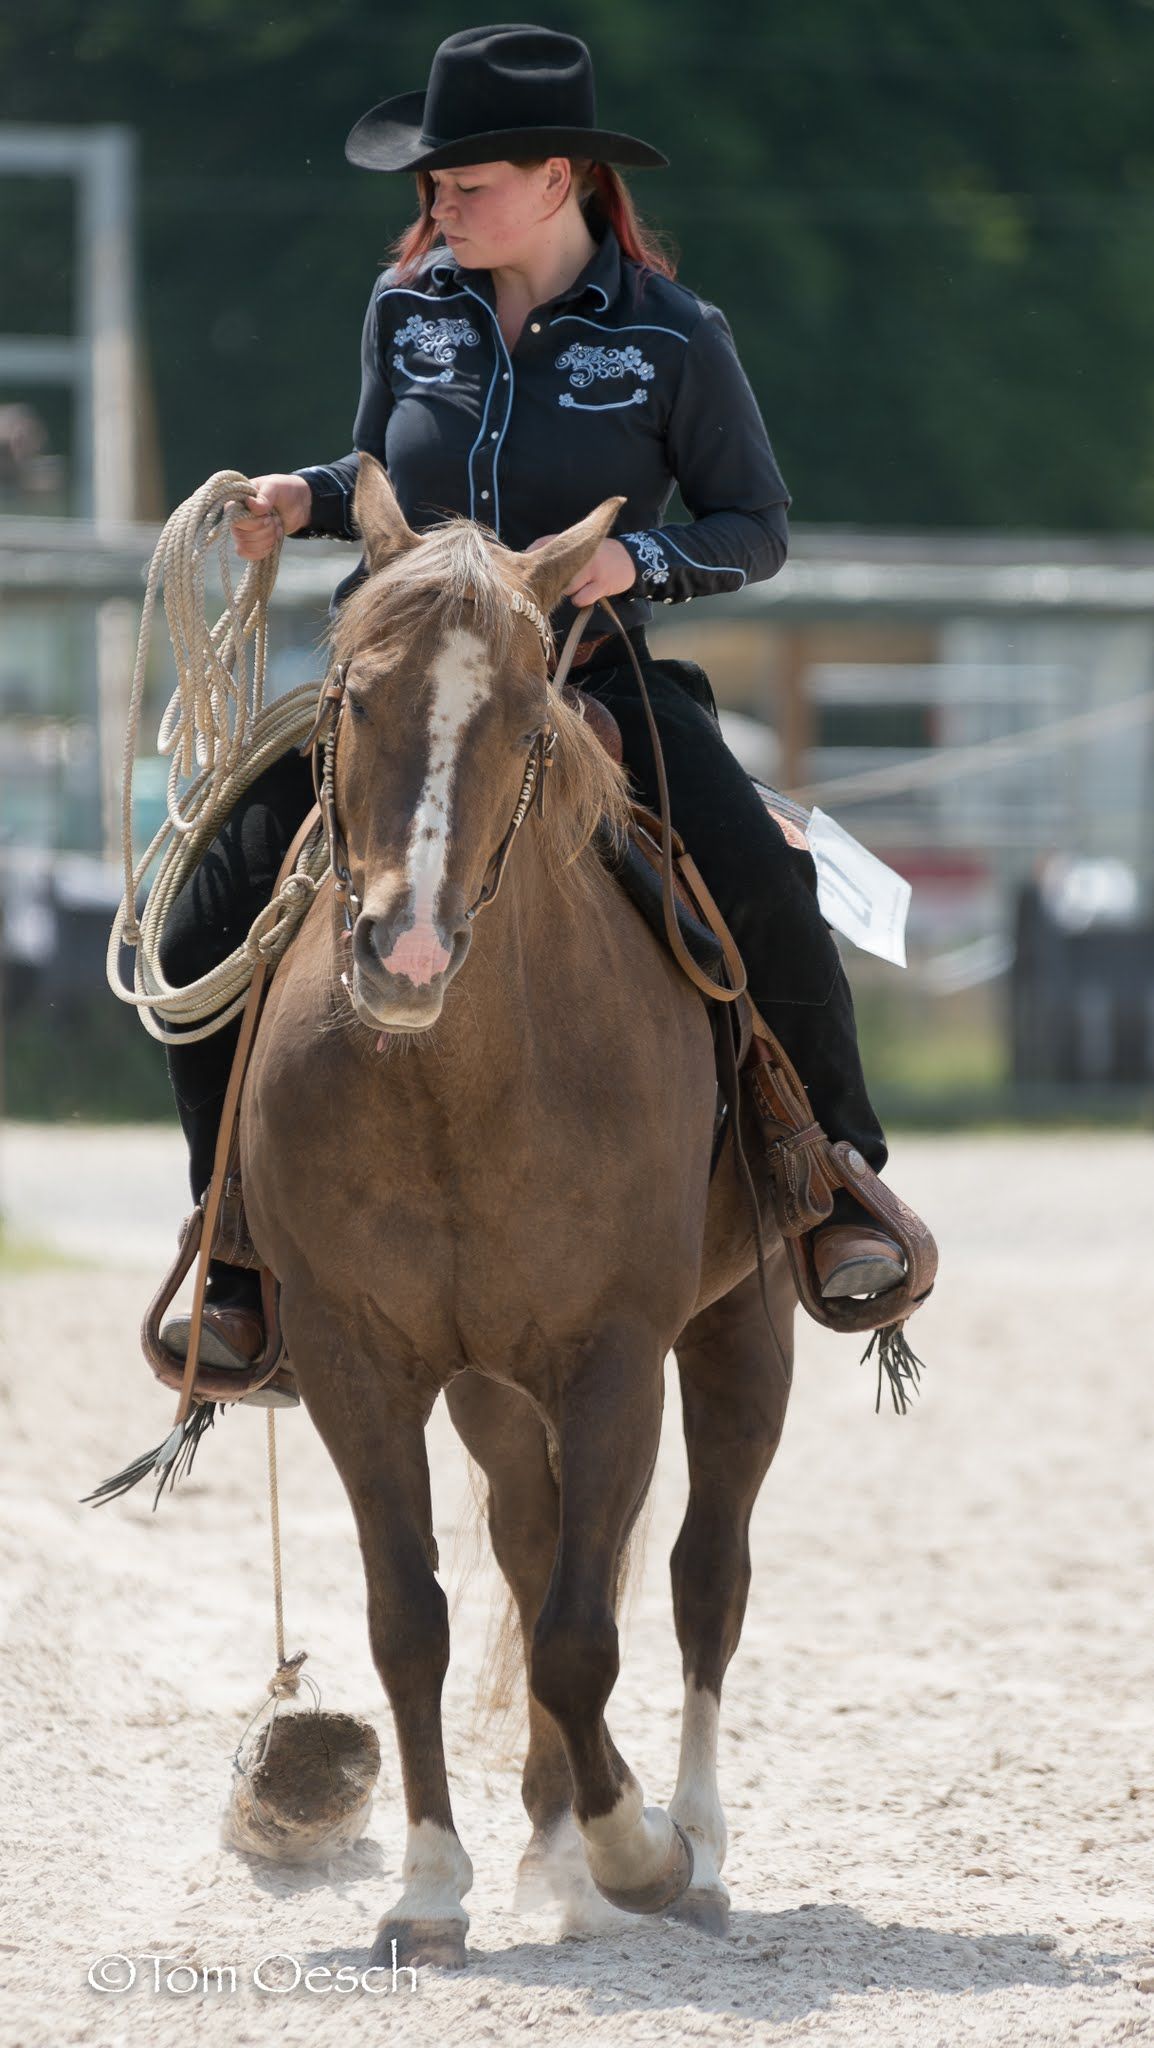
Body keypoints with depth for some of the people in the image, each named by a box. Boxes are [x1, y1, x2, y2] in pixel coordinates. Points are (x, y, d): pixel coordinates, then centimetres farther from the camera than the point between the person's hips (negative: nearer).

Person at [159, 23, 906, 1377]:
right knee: (208, 938, -8)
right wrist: (307, 499, -2)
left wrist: (641, 558, -18)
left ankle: (840, 1178, -3)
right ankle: (243, 1258, 7)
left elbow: (756, 528, 1)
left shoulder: (672, 338, -7)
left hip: (595, 681, -3)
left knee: (766, 899, -26)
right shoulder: (409, 309, 3)